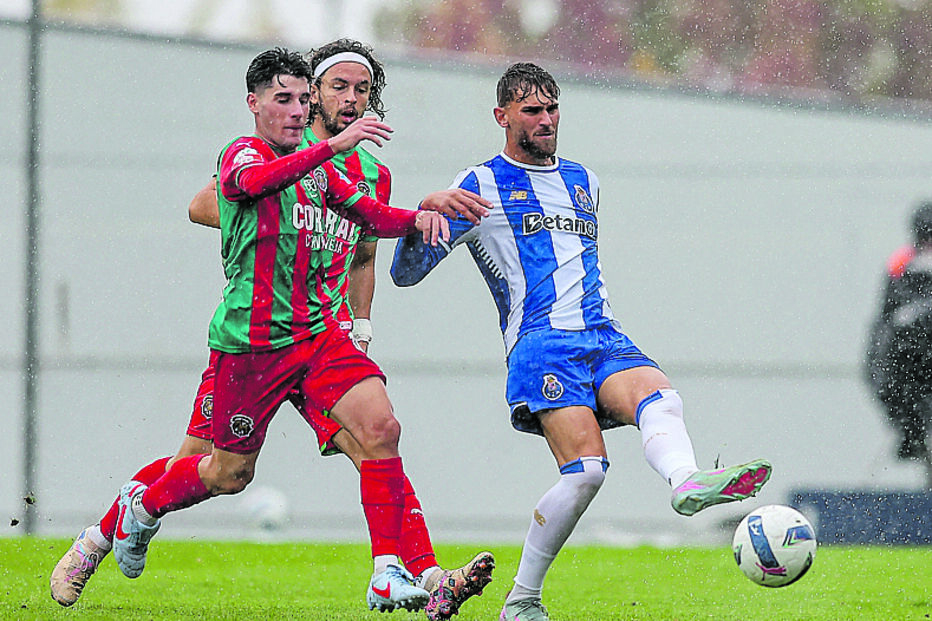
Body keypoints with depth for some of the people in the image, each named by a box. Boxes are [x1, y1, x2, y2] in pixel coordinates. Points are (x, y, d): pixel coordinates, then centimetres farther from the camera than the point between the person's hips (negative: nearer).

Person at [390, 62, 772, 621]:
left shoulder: (582, 180, 26)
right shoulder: (481, 186, 8)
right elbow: (405, 273, 4)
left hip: (604, 338, 5)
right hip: (540, 343, -5)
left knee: (660, 398, -29)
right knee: (586, 467, -23)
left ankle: (688, 484, -59)